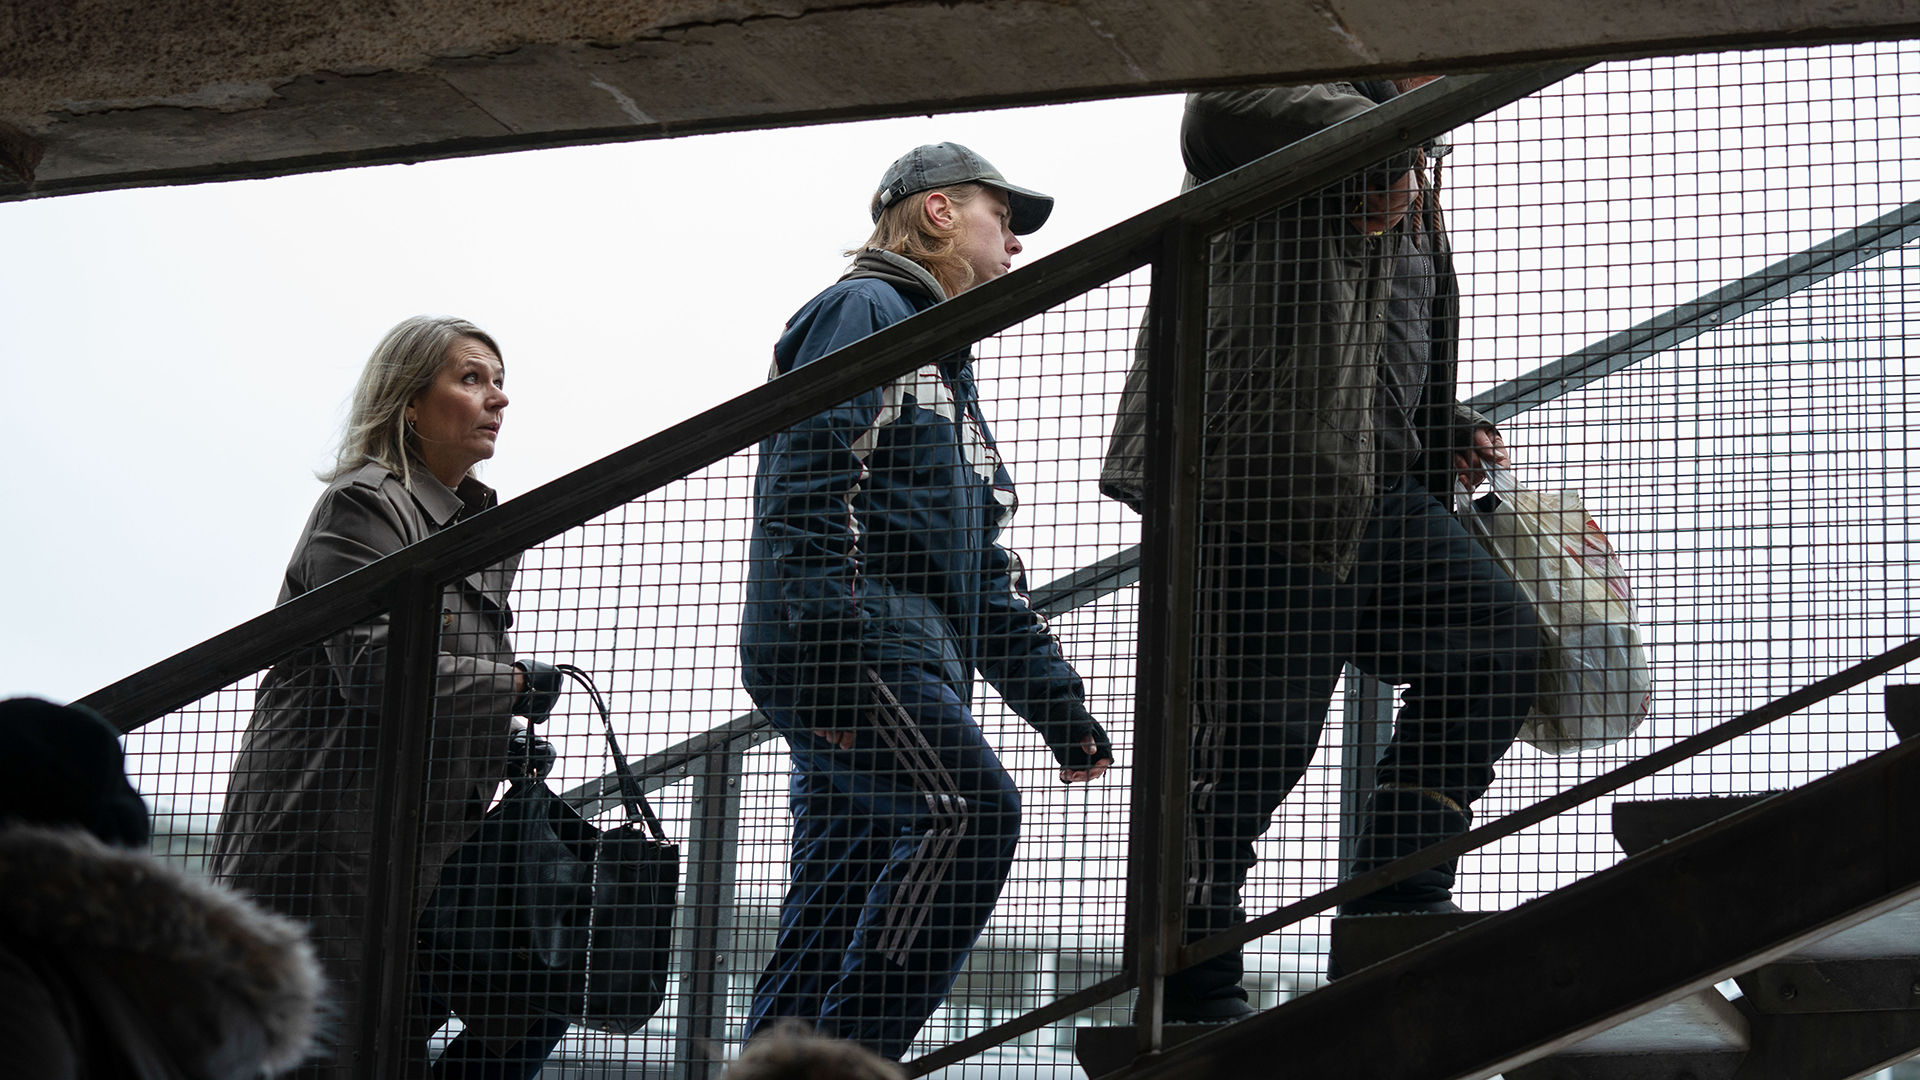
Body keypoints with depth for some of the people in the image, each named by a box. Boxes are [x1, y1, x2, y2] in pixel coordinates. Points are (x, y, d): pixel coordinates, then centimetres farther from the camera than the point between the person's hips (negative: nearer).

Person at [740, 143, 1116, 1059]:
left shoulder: (944, 364, 33)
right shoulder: (862, 311, 3)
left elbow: (984, 571, 33)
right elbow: (807, 483, -12)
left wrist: (1060, 708, 27)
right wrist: (830, 641, -23)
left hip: (911, 660, 10)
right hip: (852, 642, -10)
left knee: (838, 901, 2)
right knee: (970, 810, -25)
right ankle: (853, 1056, -28)